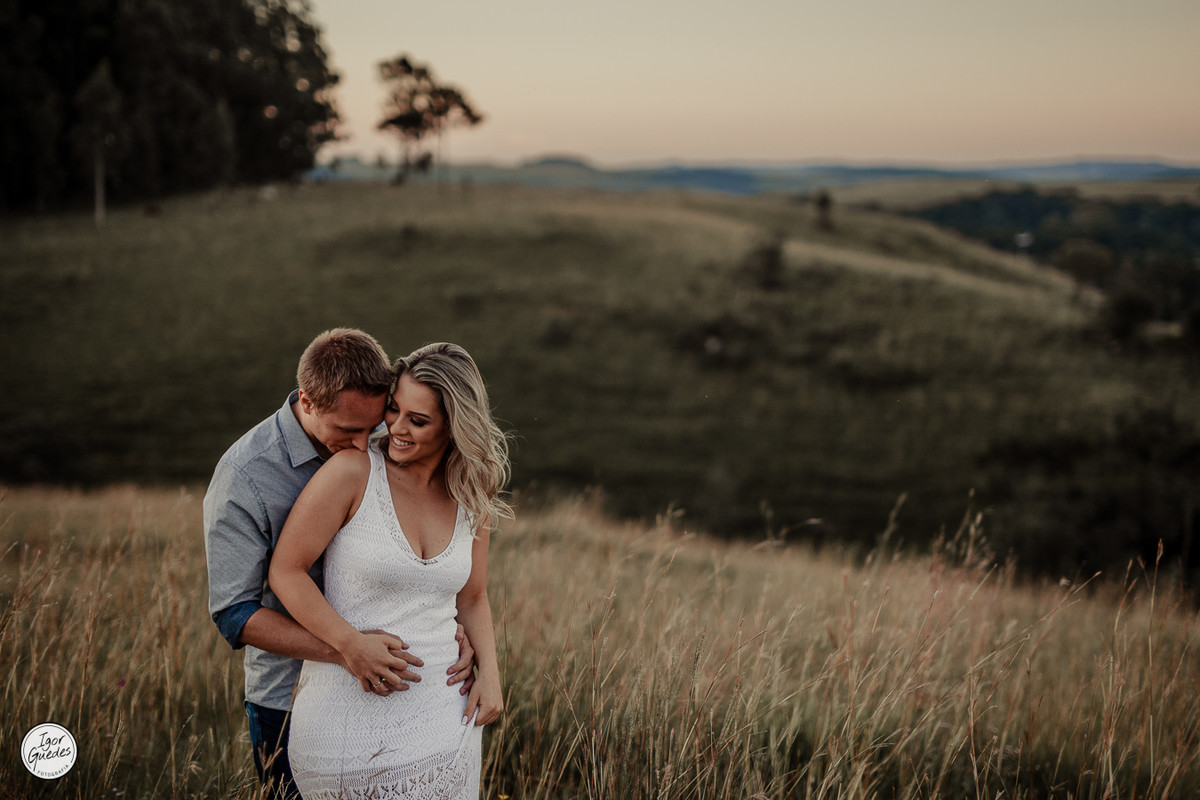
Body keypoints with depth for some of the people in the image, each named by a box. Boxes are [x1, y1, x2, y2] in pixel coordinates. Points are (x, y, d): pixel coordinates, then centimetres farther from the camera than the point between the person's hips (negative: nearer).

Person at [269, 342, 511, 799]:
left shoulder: (473, 499, 3)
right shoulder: (353, 471, -12)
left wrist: (489, 671, 0)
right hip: (350, 707, -4)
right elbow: (285, 571, -10)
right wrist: (350, 643, -20)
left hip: (444, 710, 4)